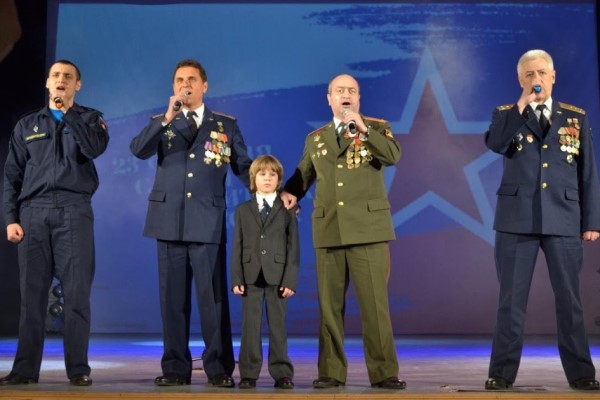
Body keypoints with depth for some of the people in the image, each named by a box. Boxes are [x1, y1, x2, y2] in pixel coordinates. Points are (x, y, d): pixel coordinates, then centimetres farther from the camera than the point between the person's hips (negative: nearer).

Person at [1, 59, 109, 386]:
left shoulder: (90, 118, 13)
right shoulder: (26, 125, 17)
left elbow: (95, 148, -10)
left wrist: (67, 112, -7)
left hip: (74, 212, -2)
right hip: (33, 212, 2)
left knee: (76, 293, -6)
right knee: (32, 292, 0)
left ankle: (78, 368, -3)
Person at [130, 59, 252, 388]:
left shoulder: (226, 124, 10)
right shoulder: (161, 122, 12)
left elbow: (243, 167, 8)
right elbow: (138, 150, -6)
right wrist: (168, 118, -16)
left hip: (208, 221, -2)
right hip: (169, 220, 2)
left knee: (213, 296, -4)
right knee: (173, 296, 6)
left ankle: (219, 367, 2)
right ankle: (175, 367, 12)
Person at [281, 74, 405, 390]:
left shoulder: (377, 127, 7)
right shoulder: (315, 138, 15)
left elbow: (393, 156, -11)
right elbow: (303, 174, 23)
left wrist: (363, 128, -17)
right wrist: (290, 191, 2)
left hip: (368, 229, -3)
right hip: (328, 231, 3)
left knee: (375, 303, -4)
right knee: (330, 305, 5)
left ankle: (383, 372, 2)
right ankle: (331, 371, 12)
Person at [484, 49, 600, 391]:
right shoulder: (506, 115, 8)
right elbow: (495, 144, -15)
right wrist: (522, 105, -15)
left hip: (564, 220, 1)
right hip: (517, 219, 0)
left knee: (570, 299, 5)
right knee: (512, 299, 3)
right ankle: (503, 371, 9)